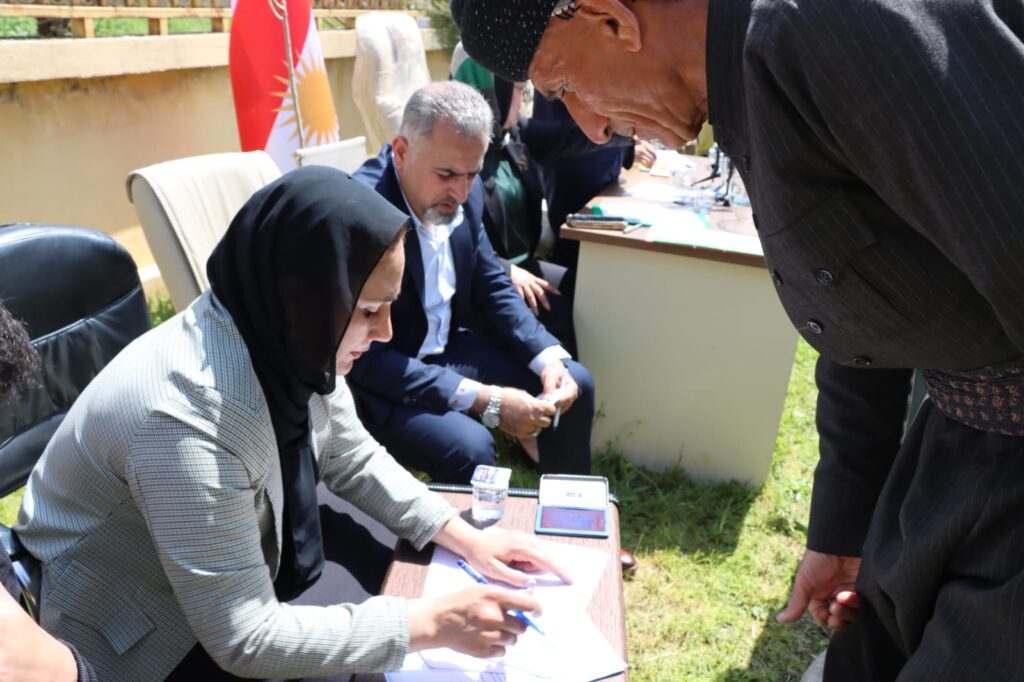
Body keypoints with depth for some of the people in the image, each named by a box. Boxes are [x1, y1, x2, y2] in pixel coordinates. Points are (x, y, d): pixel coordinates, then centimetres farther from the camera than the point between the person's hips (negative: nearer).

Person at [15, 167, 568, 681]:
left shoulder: (285, 342, -16)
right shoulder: (188, 419, -38)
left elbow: (353, 459, 0)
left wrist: (466, 538, -8)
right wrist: (433, 624, -29)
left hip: (241, 572, 7)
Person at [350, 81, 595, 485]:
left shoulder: (462, 194, -7)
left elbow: (491, 286, 6)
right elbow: (367, 359, -27)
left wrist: (549, 358, -10)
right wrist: (486, 400, -30)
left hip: (446, 349, 8)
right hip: (374, 381, -7)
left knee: (575, 384, 5)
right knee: (469, 446, -30)